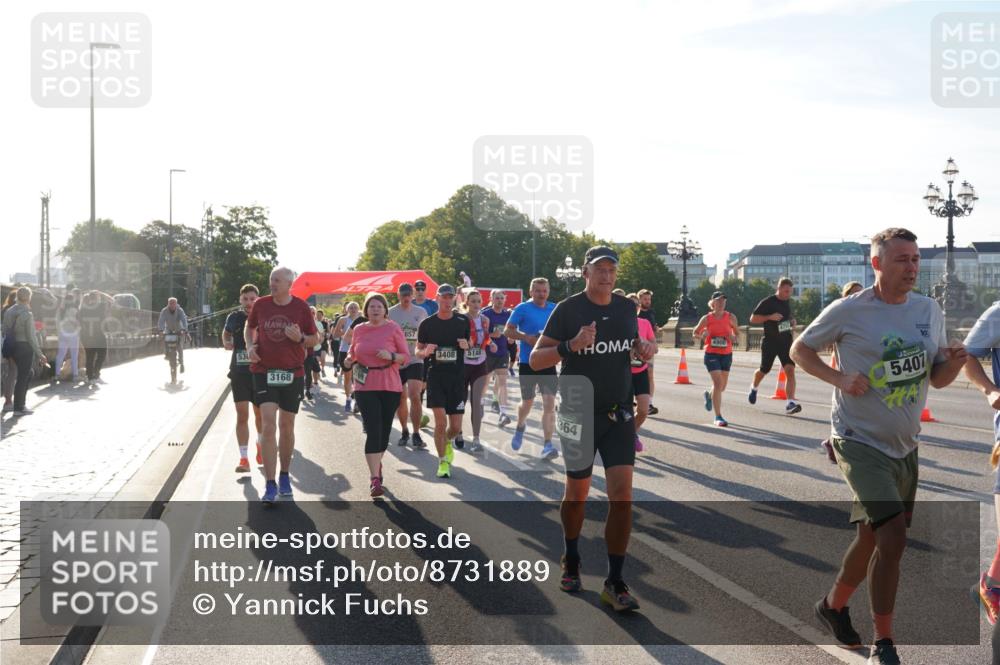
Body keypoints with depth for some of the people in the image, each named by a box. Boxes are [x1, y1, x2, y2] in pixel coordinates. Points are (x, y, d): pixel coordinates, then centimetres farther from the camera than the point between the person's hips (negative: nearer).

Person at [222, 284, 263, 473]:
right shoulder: (234, 317, 2)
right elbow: (226, 332, 24)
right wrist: (226, 343, 4)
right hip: (239, 372, 0)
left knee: (260, 413, 12)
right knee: (242, 416, -6)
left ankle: (260, 445, 41)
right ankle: (244, 459, -5)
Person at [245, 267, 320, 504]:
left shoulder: (301, 307, -2)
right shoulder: (260, 304, 1)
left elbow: (315, 338, 5)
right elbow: (249, 328, 18)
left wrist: (300, 337, -16)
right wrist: (250, 345, -2)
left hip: (292, 373, 0)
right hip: (264, 371, 0)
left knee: (286, 427, 11)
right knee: (268, 425, -12)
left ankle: (284, 476, 30)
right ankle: (270, 485, -10)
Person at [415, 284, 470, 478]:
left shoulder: (463, 321, 4)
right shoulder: (427, 323, 2)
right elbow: (418, 351, 10)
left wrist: (466, 346, -8)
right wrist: (426, 352, -13)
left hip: (458, 377, 1)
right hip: (436, 376, -1)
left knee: (456, 427, 3)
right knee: (440, 421, -11)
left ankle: (447, 442, 38)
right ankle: (442, 461, 5)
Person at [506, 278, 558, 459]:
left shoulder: (555, 309, 6)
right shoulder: (522, 308, -4)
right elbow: (508, 330, -6)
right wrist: (527, 337, -19)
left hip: (548, 362, 2)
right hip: (528, 363, -2)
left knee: (549, 403, -9)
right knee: (527, 403, 11)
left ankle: (548, 445, -9)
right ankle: (520, 427, 43)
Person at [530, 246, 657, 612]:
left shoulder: (627, 308, 6)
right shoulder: (567, 309, -8)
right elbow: (535, 360, -11)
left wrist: (643, 349, -1)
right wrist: (571, 345, -27)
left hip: (619, 414, 3)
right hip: (579, 415, -3)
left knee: (622, 493, -9)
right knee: (577, 493, 11)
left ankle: (615, 582, -2)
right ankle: (571, 559, 37)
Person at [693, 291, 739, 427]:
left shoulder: (731, 317, -1)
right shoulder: (707, 318, -4)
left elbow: (737, 334, 9)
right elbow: (695, 333, 7)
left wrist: (734, 338, -14)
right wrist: (702, 335, -15)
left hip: (727, 355, 3)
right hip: (711, 354, -3)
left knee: (722, 386, 14)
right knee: (718, 383, -15)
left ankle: (709, 395, 50)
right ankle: (718, 417, -9)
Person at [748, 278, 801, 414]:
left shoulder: (788, 301, 9)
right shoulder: (767, 302, -9)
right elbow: (753, 319, -9)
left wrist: (792, 322, 5)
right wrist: (770, 317, -22)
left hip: (786, 341, 4)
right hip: (770, 342, -4)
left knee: (790, 370, -15)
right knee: (764, 371, 12)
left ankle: (790, 403, -21)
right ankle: (754, 388, 45)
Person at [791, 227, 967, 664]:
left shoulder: (929, 311, 4)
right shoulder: (849, 311, -12)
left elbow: (937, 379, 10)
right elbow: (800, 350, -1)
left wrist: (954, 362, -12)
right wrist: (838, 378, -17)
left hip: (905, 446, 6)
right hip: (860, 442, -6)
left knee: (872, 536, 17)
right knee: (893, 537, -18)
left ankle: (833, 605, 42)